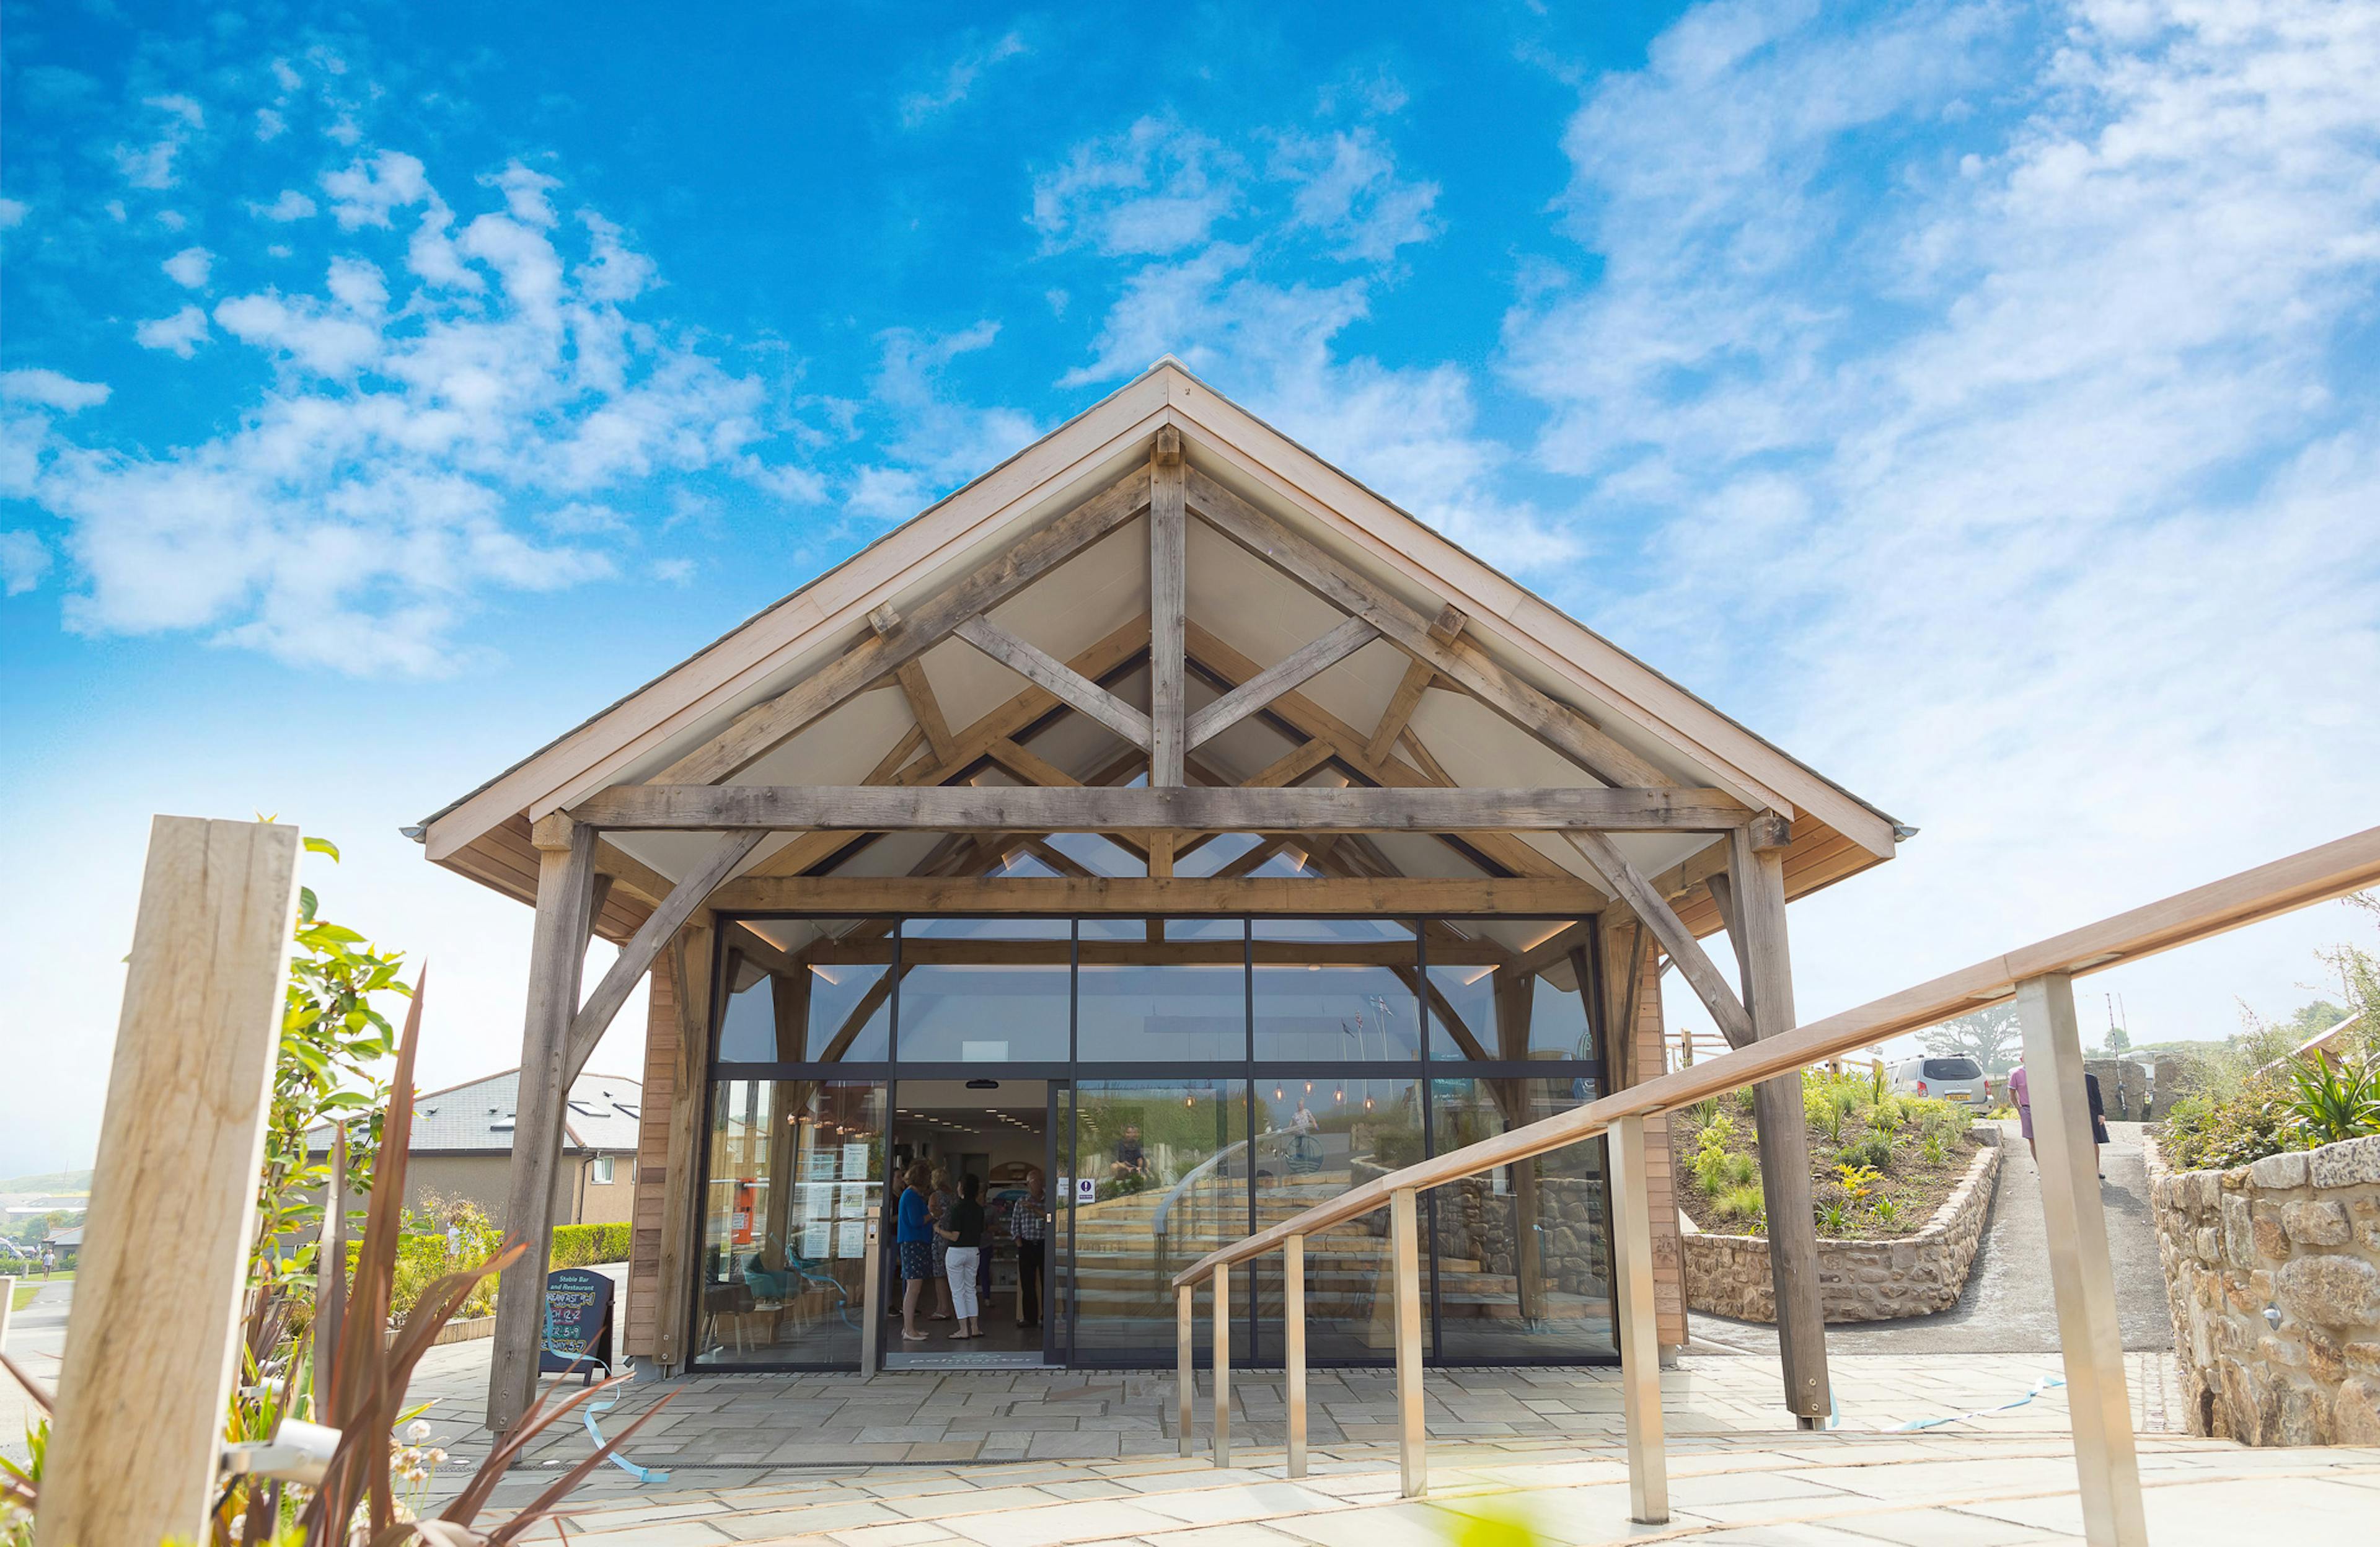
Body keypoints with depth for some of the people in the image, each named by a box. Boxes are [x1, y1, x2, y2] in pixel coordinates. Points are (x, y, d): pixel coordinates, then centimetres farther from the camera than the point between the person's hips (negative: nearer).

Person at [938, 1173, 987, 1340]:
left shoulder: (958, 1208, -16)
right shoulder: (978, 1209, 4)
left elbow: (954, 1236, -17)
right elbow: (980, 1232, 9)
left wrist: (938, 1230, -2)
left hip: (956, 1251, -6)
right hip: (974, 1251, 6)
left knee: (957, 1291, 1)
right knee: (970, 1289, 15)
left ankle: (964, 1329, 0)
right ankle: (975, 1328, 15)